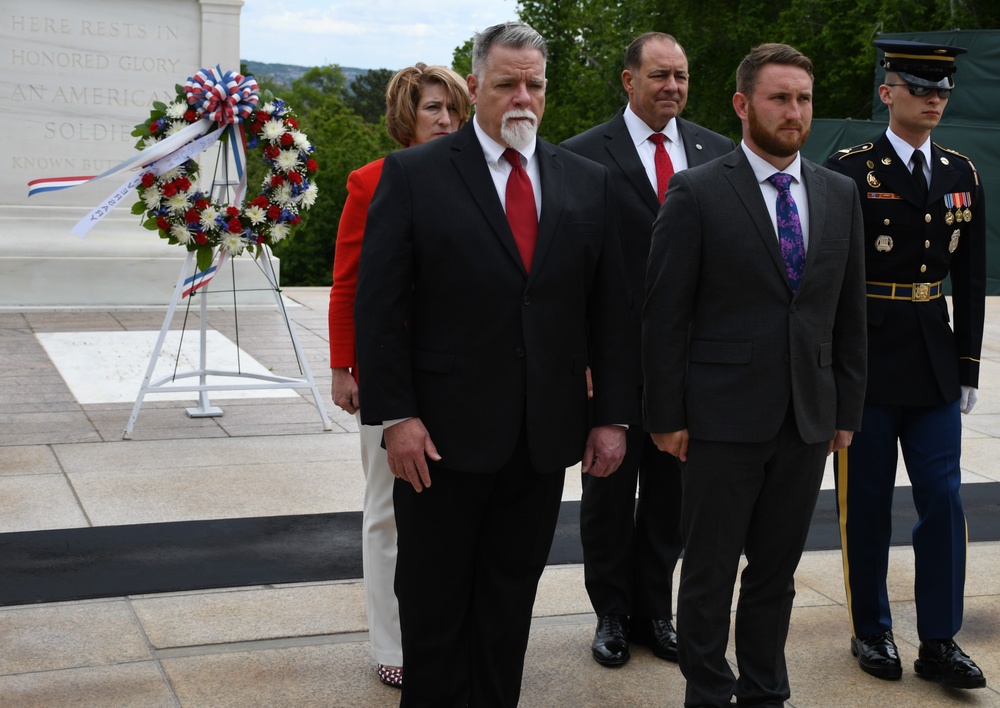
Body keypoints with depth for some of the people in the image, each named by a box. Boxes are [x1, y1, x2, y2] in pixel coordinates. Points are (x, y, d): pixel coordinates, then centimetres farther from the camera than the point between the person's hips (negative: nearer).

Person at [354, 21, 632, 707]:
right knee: (433, 600, 10)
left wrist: (612, 415, 3)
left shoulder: (588, 181, 7)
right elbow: (379, 306, -7)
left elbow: (610, 308, 8)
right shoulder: (413, 175, -4)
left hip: (545, 438, 3)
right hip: (443, 437, -3)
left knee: (511, 597, 14)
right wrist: (395, 416, -14)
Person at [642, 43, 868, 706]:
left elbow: (849, 312, 11)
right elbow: (665, 314, -7)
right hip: (723, 418, -4)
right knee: (710, 573, 7)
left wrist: (848, 409, 9)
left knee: (777, 571, 15)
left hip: (809, 420, 4)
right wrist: (667, 415, -9)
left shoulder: (840, 193, 8)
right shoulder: (697, 192, -7)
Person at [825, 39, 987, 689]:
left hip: (935, 361, 4)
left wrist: (968, 367, 9)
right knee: (867, 501, 6)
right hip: (866, 356, -4)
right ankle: (872, 632, 21)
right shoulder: (849, 171, -6)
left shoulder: (963, 175, 9)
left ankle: (939, 641, 13)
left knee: (944, 497, 3)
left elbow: (971, 281, 11)